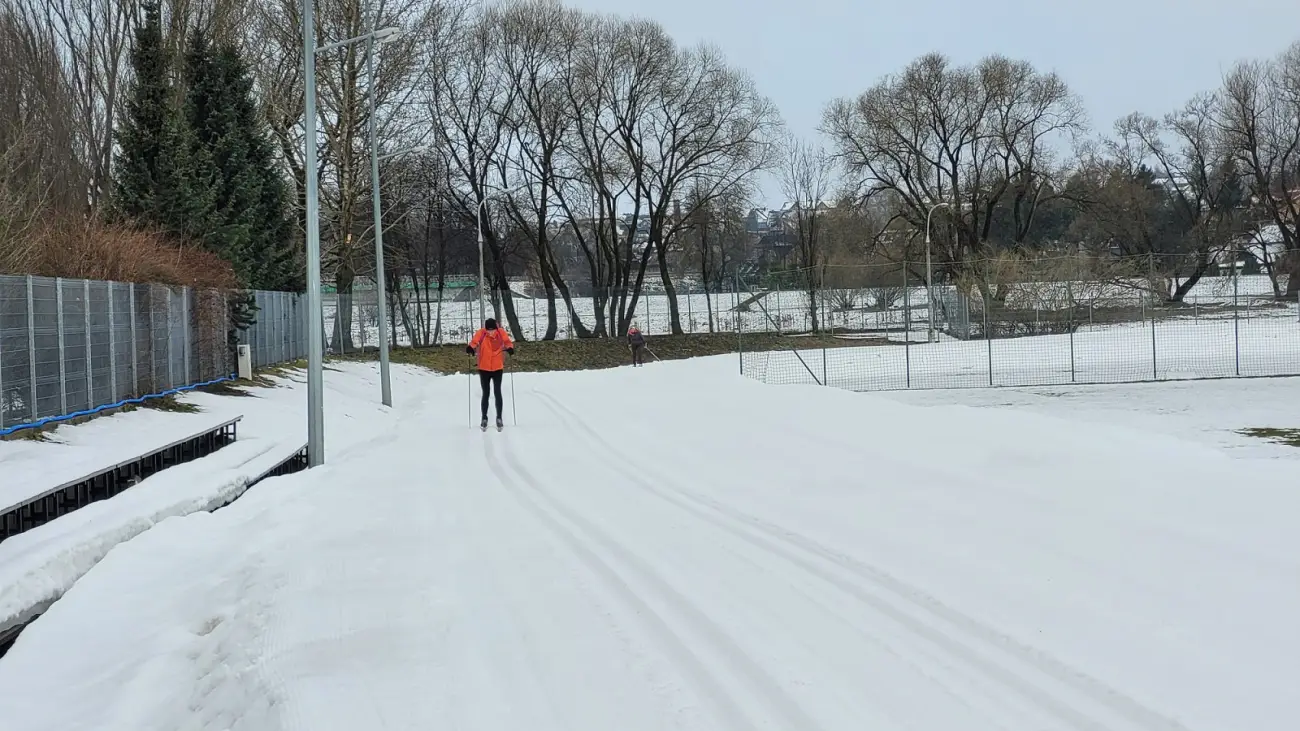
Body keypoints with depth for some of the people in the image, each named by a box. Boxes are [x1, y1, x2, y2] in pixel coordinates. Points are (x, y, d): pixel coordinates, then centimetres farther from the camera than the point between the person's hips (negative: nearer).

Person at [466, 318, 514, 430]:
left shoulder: (501, 332, -6)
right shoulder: (482, 333, -10)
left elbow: (506, 340, -13)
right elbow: (475, 340, -22)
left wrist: (510, 347, -35)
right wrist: (471, 347, -44)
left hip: (497, 368, 0)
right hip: (484, 369, 0)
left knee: (497, 392, -2)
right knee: (485, 394, 8)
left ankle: (499, 418, 9)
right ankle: (484, 418, 20)